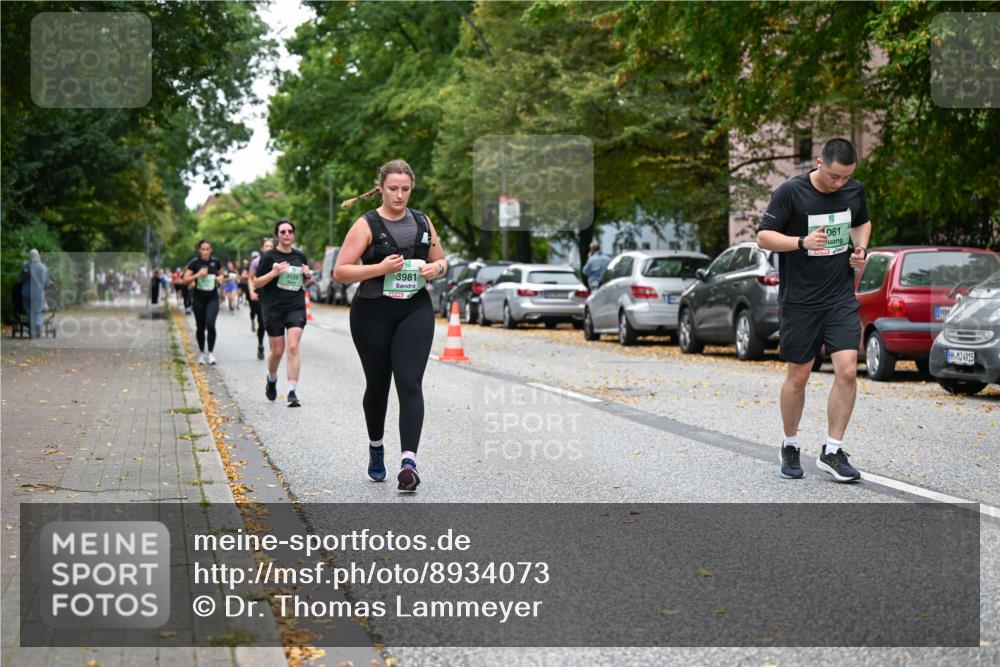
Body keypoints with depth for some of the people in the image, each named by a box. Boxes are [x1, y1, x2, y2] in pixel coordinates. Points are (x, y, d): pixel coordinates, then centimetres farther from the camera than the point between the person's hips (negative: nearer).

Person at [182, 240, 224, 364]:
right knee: (200, 327, 8)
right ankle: (201, 353, 25)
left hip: (212, 298, 0)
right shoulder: (194, 263, -5)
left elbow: (220, 274, 20)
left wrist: (220, 278, -3)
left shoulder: (216, 262, 1)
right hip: (199, 299, 0)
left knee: (210, 324, -17)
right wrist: (197, 275, -21)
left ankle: (211, 352, -7)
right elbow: (185, 280, -7)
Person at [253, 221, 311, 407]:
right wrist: (274, 273, -17)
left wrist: (308, 275, 0)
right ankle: (271, 379, 36)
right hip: (274, 308, -2)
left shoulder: (300, 256, 9)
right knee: (277, 350, 5)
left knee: (293, 347, -13)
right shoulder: (269, 257, -1)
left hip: (296, 307, 2)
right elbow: (256, 283, -2)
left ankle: (292, 392, -14)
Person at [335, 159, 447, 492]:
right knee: (377, 385, 10)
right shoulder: (366, 225, -4)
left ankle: (408, 461, -21)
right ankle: (376, 448, 36)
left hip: (415, 311, 2)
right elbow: (340, 271, -9)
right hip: (372, 314, -2)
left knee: (410, 384, -13)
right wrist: (380, 268, -21)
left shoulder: (422, 222, 10)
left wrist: (436, 268, -3)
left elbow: (441, 260, 21)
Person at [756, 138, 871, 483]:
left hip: (841, 298, 3)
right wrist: (802, 242, -28)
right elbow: (763, 236, -12)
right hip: (799, 301, -3)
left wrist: (860, 248, 2)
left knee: (847, 370, -9)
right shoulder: (790, 192, -13)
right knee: (798, 377, 5)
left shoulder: (854, 191, 2)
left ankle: (832, 451, 2)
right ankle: (790, 447, 26)